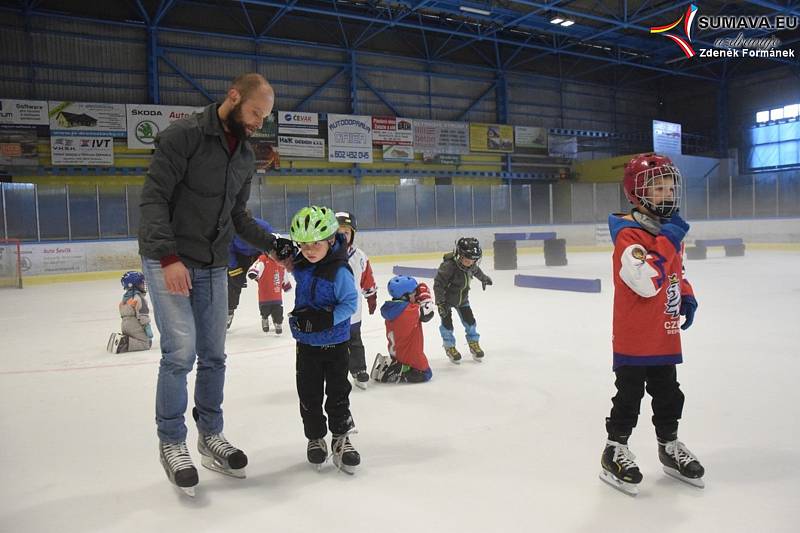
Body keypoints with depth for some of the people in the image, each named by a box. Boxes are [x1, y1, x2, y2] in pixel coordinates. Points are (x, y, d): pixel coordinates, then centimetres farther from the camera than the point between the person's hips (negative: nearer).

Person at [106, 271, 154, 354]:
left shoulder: (125, 297, 18)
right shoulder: (138, 297, -10)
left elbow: (123, 313, 21)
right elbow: (142, 313, -16)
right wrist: (147, 327, -12)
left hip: (125, 324, 9)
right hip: (135, 326, -9)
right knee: (147, 343, -11)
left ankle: (121, 339, 3)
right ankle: (124, 344, -25)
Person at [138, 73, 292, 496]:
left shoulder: (245, 155, 11)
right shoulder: (184, 135, -11)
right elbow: (154, 197, -16)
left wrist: (273, 243, 3)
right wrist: (170, 257, -24)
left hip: (213, 266, 7)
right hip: (168, 261, -6)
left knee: (213, 355, 8)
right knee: (181, 352, -11)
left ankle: (210, 437, 23)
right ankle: (171, 442, 9)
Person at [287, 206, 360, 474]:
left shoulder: (339, 271, -22)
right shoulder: (300, 265, -2)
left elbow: (350, 303, -20)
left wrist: (325, 319, -31)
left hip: (335, 343, -5)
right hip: (306, 342, 5)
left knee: (338, 392, 7)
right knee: (309, 394, 11)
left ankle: (341, 438, 23)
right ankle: (315, 438, 28)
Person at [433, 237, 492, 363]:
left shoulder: (471, 265, -13)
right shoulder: (448, 266, -34)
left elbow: (475, 270, 13)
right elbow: (438, 284, -30)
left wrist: (484, 278, 32)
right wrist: (440, 303, -31)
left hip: (462, 299, 6)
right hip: (446, 299, -6)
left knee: (469, 320, 8)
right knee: (447, 323, -2)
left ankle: (473, 343, 29)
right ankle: (450, 347, 21)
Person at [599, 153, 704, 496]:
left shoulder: (672, 229, 10)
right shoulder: (628, 234, -19)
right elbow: (646, 283, -29)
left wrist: (686, 297, 10)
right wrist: (667, 241, -27)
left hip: (666, 336, 8)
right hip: (634, 336, -8)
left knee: (668, 393, 20)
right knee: (629, 395, 2)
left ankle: (669, 446, 37)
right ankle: (615, 451, 18)